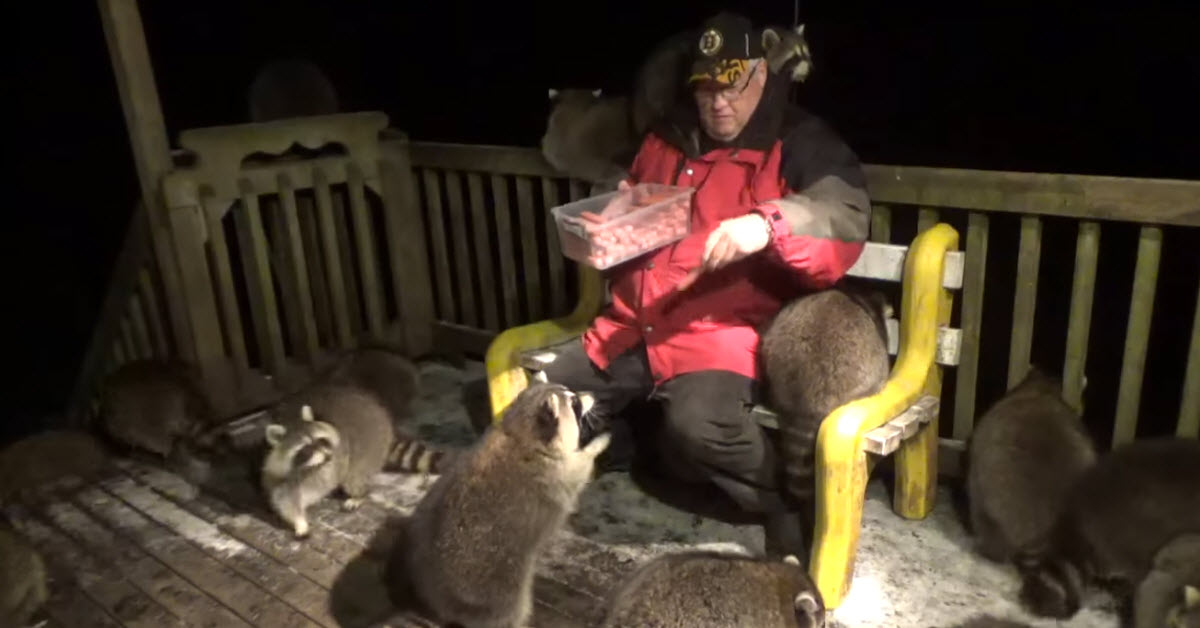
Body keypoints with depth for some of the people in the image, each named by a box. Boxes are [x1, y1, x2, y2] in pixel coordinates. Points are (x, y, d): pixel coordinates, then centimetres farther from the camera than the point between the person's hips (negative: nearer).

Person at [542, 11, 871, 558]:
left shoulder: (800, 143, -1)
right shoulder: (666, 139, 16)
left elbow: (847, 216, -17)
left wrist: (771, 224, -34)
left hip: (722, 331, -6)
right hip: (634, 326, 7)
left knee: (696, 425, -34)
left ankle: (787, 502, -6)